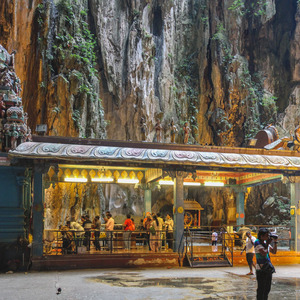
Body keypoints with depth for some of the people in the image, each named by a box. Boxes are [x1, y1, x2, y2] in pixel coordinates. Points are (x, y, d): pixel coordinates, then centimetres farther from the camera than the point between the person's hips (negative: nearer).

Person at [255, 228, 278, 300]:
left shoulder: (266, 242, 12)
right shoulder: (257, 242, -12)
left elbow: (274, 252, 16)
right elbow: (264, 253, -23)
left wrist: (275, 242, 5)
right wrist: (267, 244, -12)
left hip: (268, 269, 8)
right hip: (261, 269, -8)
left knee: (267, 288, 14)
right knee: (261, 288, -4)